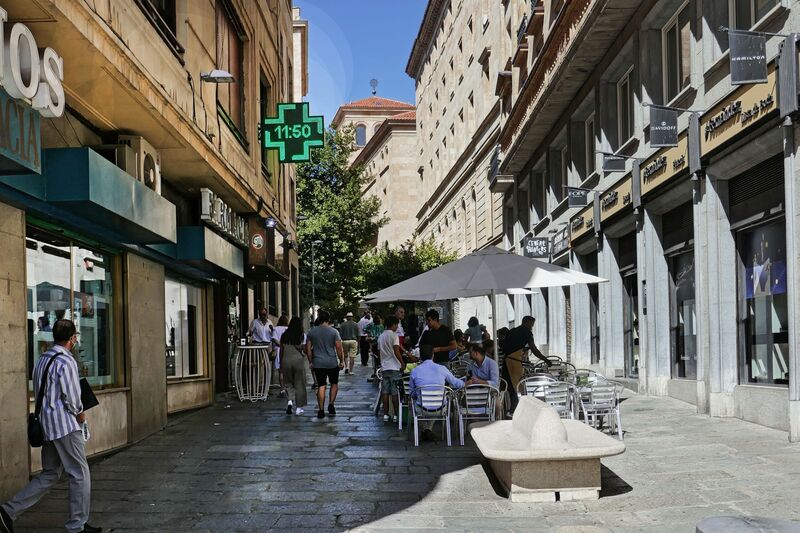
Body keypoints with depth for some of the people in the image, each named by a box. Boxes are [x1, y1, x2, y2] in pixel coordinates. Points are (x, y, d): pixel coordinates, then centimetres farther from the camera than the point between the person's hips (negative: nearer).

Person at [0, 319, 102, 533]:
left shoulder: (42, 360, 13)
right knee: (80, 474, 1)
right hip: (65, 425, -9)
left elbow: (41, 393, 17)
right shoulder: (66, 362, -15)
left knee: (49, 474, 17)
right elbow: (71, 397, -18)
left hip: (46, 423, 9)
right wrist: (80, 414, 1)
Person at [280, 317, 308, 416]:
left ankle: (290, 401, -7)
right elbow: (300, 348, -9)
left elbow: (281, 350, 8)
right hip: (297, 359, -2)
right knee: (299, 383, 7)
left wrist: (281, 364, 16)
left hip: (286, 360, 2)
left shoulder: (284, 335, 6)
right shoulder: (301, 336, -2)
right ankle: (298, 408, 9)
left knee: (289, 382, 16)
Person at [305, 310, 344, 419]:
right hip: (332, 363, -2)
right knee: (334, 384, 17)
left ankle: (321, 410, 1)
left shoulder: (311, 332, 3)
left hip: (318, 364, 2)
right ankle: (331, 404, 5)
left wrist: (310, 362, 14)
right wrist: (341, 361, 3)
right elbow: (339, 348, -6)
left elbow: (308, 349, 5)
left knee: (321, 386, 3)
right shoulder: (333, 332, -5)